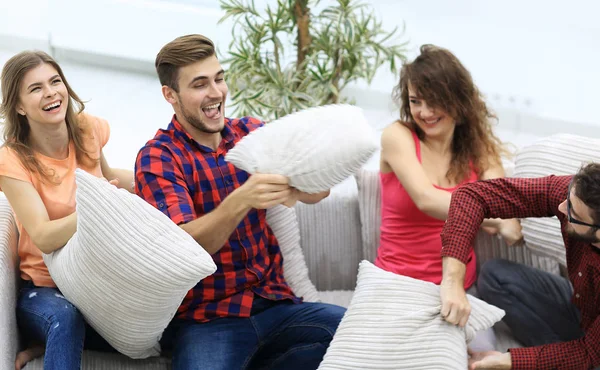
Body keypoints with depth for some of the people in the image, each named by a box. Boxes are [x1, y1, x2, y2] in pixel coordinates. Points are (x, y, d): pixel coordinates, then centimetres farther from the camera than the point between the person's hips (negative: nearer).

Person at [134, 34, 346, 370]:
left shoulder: (251, 132, 8)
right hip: (206, 317, -5)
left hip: (275, 304, 5)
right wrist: (241, 200, -33)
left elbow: (317, 191, -4)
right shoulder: (158, 158, -3)